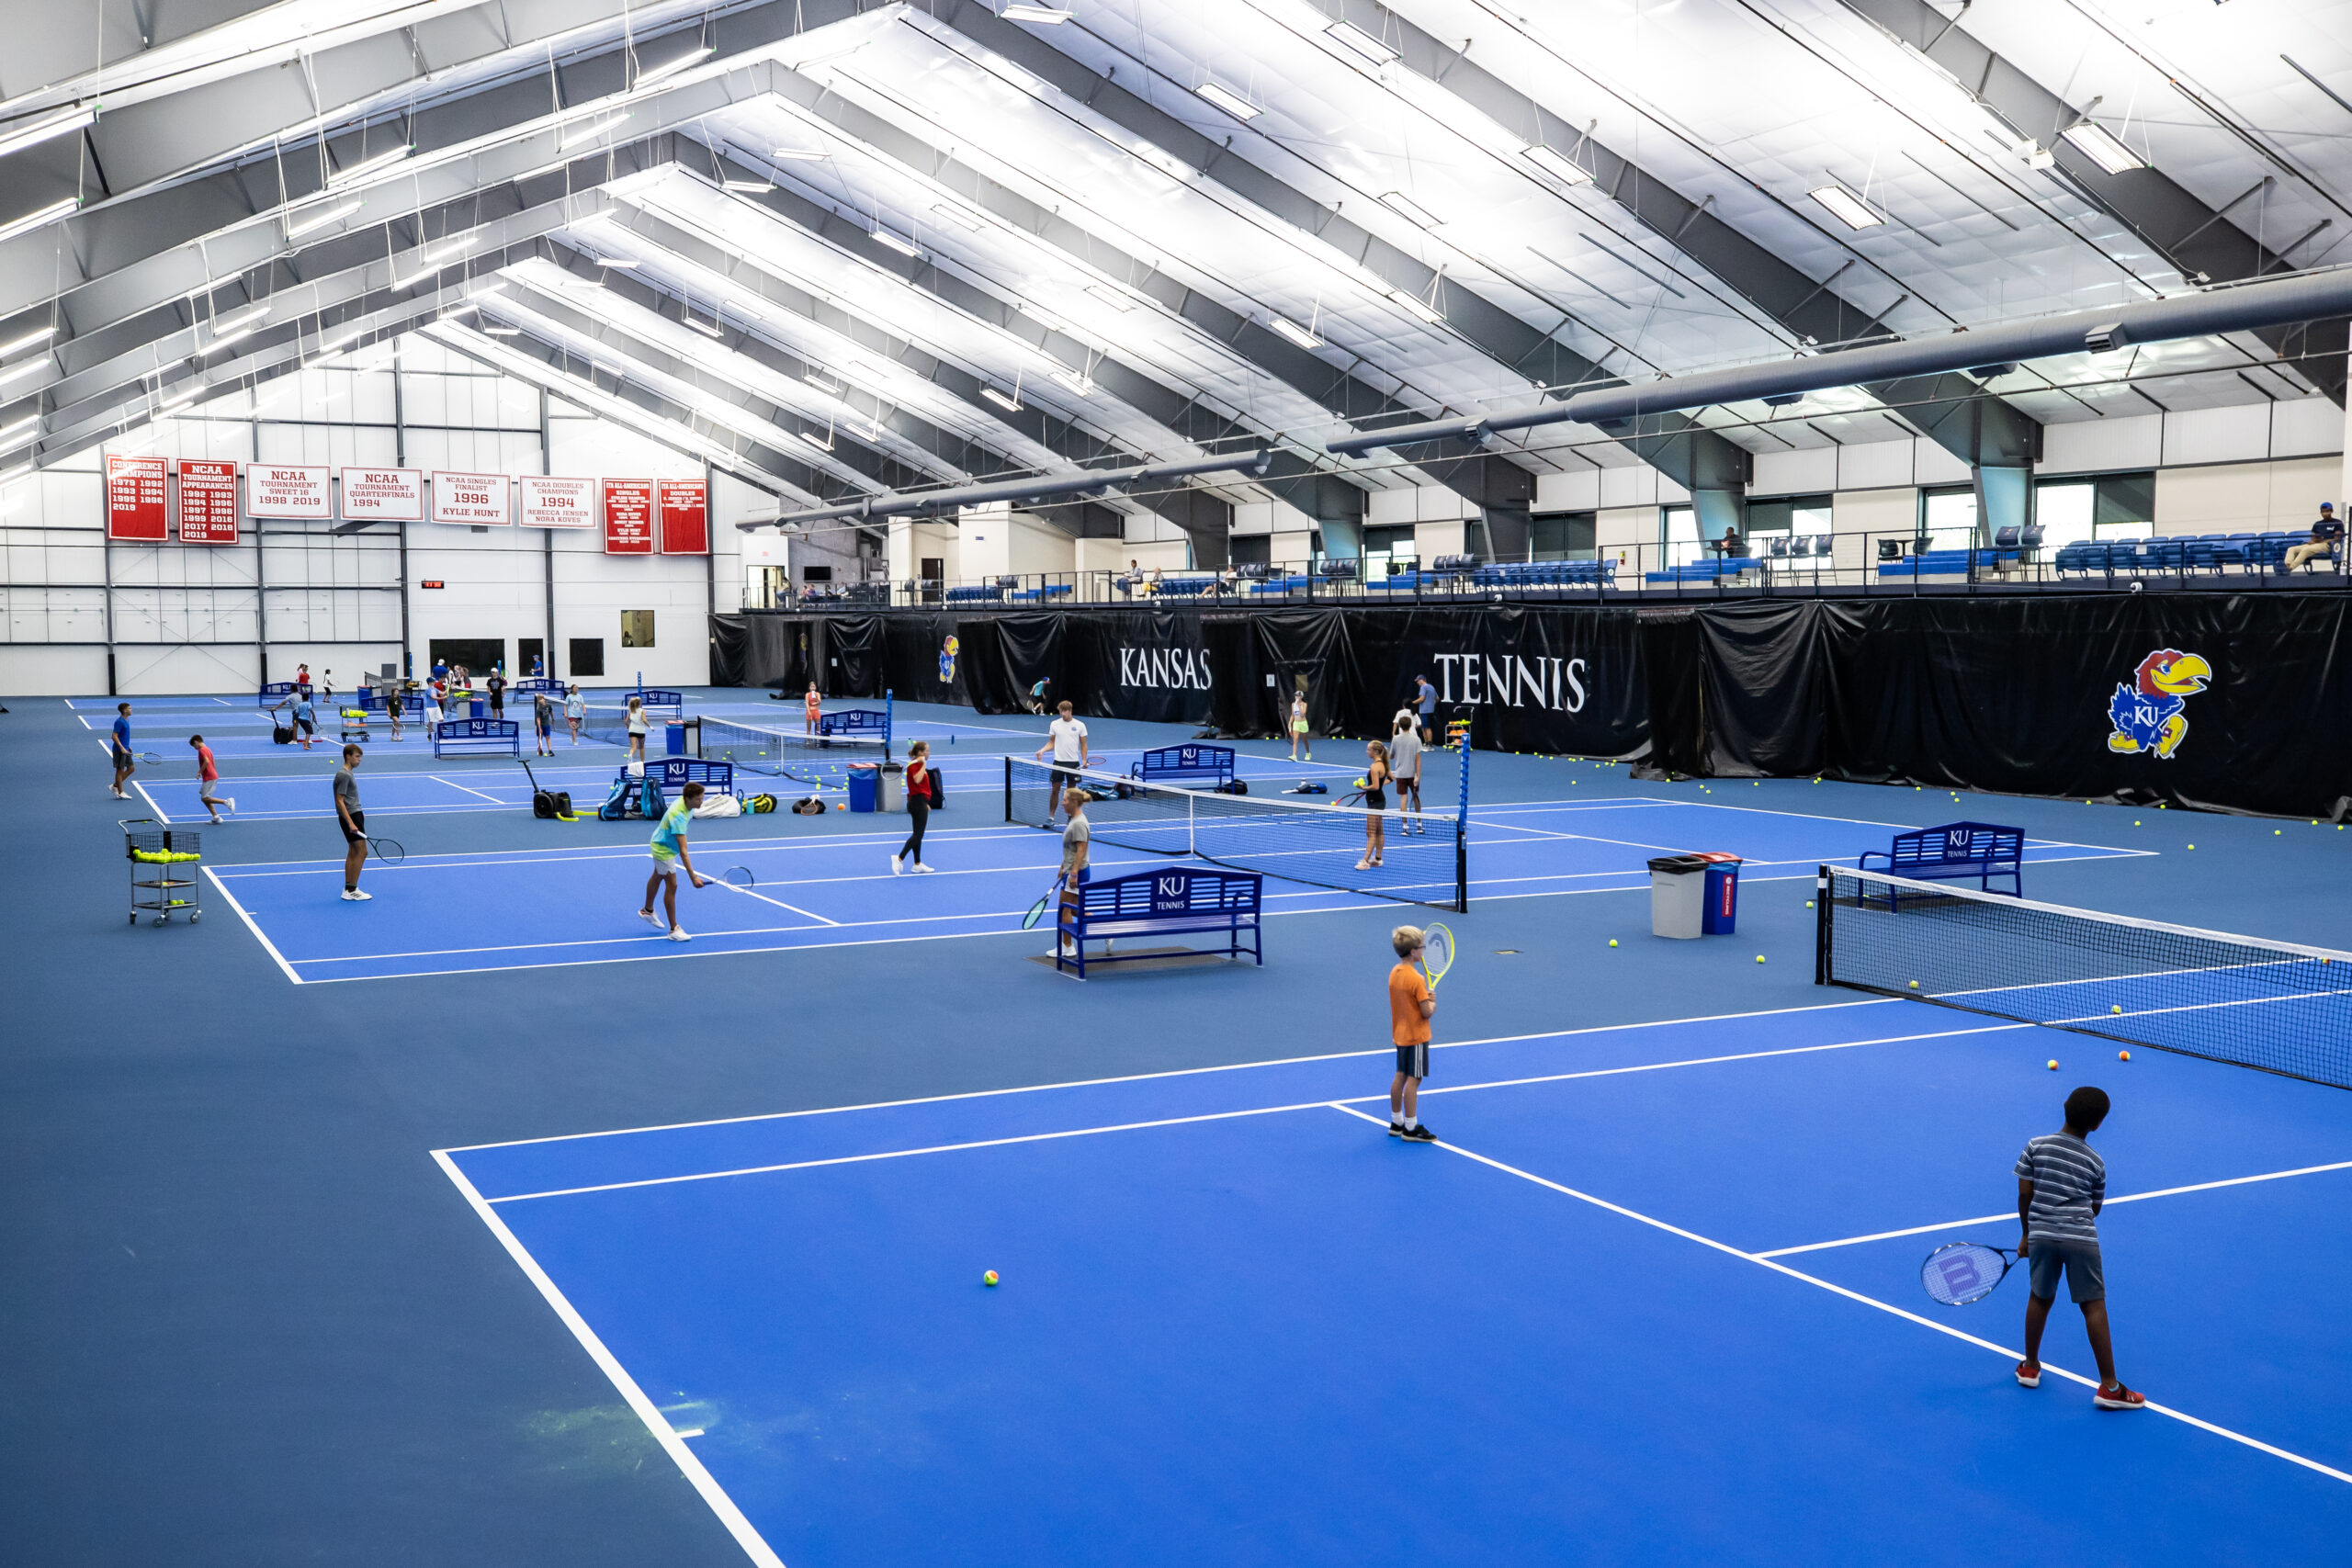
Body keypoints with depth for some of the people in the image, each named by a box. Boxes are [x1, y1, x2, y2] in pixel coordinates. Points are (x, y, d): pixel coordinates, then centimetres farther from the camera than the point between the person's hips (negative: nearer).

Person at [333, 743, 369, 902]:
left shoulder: (348, 773, 14)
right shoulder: (343, 775, -17)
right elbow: (339, 801, -21)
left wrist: (359, 814, 30)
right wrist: (350, 823, -26)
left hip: (354, 814, 10)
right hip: (350, 816, -10)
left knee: (353, 852, 11)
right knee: (362, 852, -10)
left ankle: (348, 889, 15)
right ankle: (352, 890, -9)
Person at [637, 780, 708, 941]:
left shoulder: (684, 801, -16)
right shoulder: (678, 817, -42)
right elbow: (683, 852, -45)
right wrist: (693, 877, -48)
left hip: (661, 842, 10)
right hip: (664, 849, -10)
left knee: (658, 877, 28)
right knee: (672, 886, -7)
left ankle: (647, 910, 51)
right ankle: (673, 929, 0)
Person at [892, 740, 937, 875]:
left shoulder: (918, 765, 17)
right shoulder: (914, 765, -13)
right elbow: (917, 779, -33)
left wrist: (925, 803, 27)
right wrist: (924, 764, -25)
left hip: (919, 802, 10)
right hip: (918, 802, -10)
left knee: (918, 834, 12)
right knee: (918, 834, -12)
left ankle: (917, 864, 17)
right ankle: (899, 858, -17)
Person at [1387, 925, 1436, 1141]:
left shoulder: (1394, 973, 3)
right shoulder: (1417, 979, -23)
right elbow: (1427, 1012, -20)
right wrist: (1433, 1003, -1)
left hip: (1400, 1034, 8)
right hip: (1416, 1036, -8)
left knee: (1400, 1077, 15)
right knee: (1413, 1080, -2)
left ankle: (1396, 1123, 23)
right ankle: (1410, 1128, 3)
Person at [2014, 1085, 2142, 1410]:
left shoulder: (2036, 1146, 2)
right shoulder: (2095, 1162, 3)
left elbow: (2025, 1195, 3)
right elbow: (2096, 1208, 13)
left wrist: (2026, 1234, 14)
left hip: (2041, 1235, 2)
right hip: (2081, 1238, -2)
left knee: (2040, 1297, 20)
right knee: (2094, 1307, 2)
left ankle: (2030, 1366, 32)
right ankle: (2109, 1387, 3)